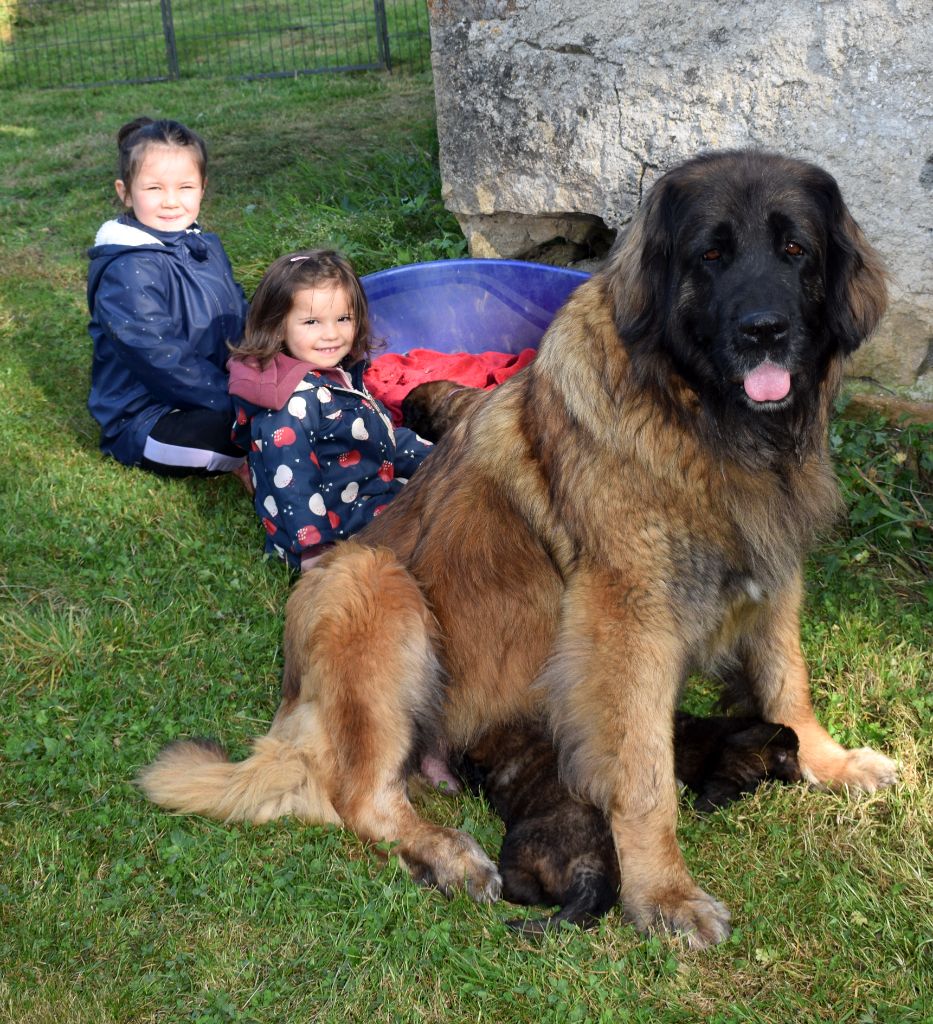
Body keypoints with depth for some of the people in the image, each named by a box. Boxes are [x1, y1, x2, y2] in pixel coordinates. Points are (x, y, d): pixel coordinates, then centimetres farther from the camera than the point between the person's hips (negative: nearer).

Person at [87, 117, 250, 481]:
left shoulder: (207, 246, 7)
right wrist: (233, 400, -23)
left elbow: (242, 315, 16)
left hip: (220, 389, 9)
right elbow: (162, 359, -25)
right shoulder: (127, 272, -21)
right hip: (144, 420, -8)